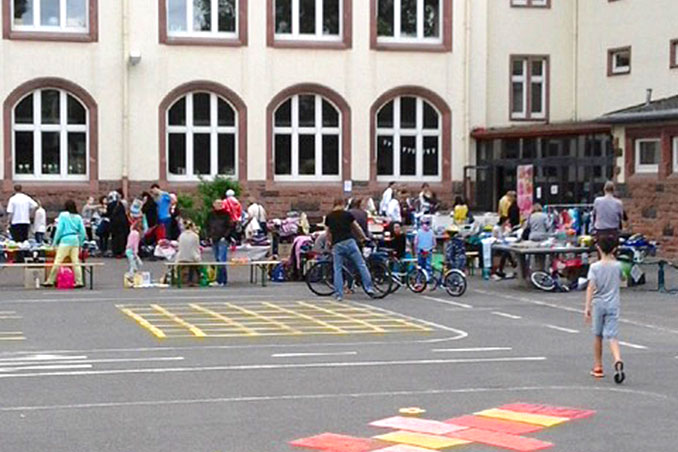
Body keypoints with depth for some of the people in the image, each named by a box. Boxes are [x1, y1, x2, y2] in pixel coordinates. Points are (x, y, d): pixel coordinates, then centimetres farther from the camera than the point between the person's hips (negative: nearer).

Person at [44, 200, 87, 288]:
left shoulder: (63, 215, -1)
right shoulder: (78, 217, 10)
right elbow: (82, 231, 9)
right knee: (76, 262, 7)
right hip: (75, 240, 5)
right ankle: (79, 281, 4)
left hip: (65, 240, -5)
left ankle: (50, 281, -2)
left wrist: (55, 241, 2)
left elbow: (59, 229, -4)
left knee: (58, 261, -3)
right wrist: (81, 243, 18)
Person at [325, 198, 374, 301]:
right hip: (349, 242, -2)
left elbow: (327, 233, 19)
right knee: (361, 265, 5)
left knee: (337, 270, 6)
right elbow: (357, 228, 15)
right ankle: (369, 288, 1)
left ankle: (338, 294, 1)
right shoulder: (347, 214, 7)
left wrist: (329, 242, 38)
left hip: (336, 245, 2)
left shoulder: (329, 217, 13)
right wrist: (364, 238, 30)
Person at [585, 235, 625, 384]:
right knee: (612, 336, -5)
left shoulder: (595, 267, -6)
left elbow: (591, 287, -14)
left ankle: (598, 367, 23)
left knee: (598, 336, 14)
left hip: (598, 304, -1)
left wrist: (587, 307, -14)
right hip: (613, 304, 1)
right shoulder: (617, 266, 1)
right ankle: (618, 361, -32)